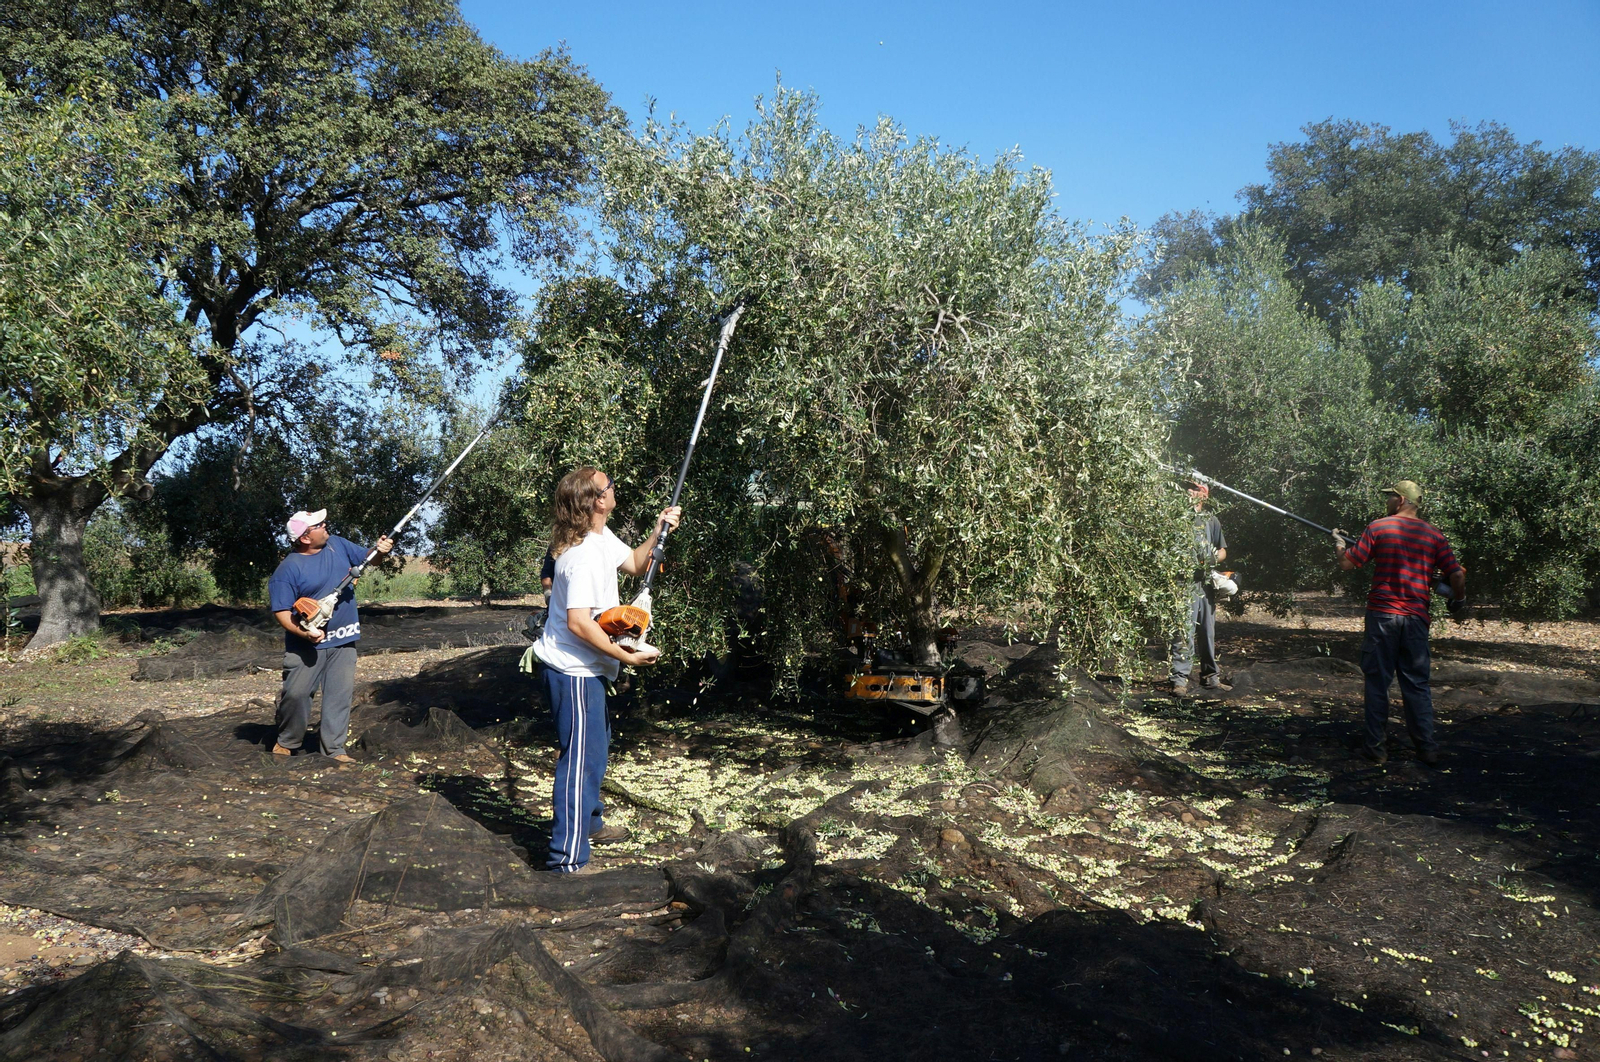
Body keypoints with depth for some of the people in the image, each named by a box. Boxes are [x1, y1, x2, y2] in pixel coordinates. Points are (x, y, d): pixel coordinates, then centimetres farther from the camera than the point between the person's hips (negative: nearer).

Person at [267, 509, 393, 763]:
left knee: (340, 695, 4)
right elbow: (281, 612, -13)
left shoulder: (337, 545, 4)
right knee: (295, 694, -1)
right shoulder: (288, 570, -14)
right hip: (306, 645, -5)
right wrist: (304, 633, -28)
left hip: (343, 640, 5)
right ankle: (286, 742, 22)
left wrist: (380, 550, -6)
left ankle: (334, 749, 10)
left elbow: (366, 559, 17)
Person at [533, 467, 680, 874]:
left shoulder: (602, 537, 6)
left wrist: (659, 531, 8)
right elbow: (579, 623, -29)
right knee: (581, 757, -9)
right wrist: (627, 656, -24)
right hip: (572, 670, -11)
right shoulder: (582, 555, -25)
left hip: (586, 668, 11)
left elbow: (635, 563, 23)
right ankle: (568, 859, -6)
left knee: (595, 745, 24)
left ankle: (589, 821, 44)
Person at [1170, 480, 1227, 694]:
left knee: (1208, 630, 11)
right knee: (1184, 631, -10)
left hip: (1206, 582, 3)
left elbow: (1222, 551, 15)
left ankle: (1210, 674, 22)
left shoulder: (1211, 521, 12)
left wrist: (1213, 558, -7)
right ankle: (1180, 677, -10)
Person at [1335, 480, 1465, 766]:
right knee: (1417, 684, 10)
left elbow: (1347, 564, -2)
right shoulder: (1434, 534, 4)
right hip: (1416, 618, 2)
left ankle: (1376, 747, 6)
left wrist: (1339, 543, 18)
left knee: (1377, 681, 4)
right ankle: (1427, 748, 9)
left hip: (1382, 614, -2)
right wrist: (1458, 597, 20)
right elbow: (1457, 574, -1)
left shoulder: (1378, 527, -4)